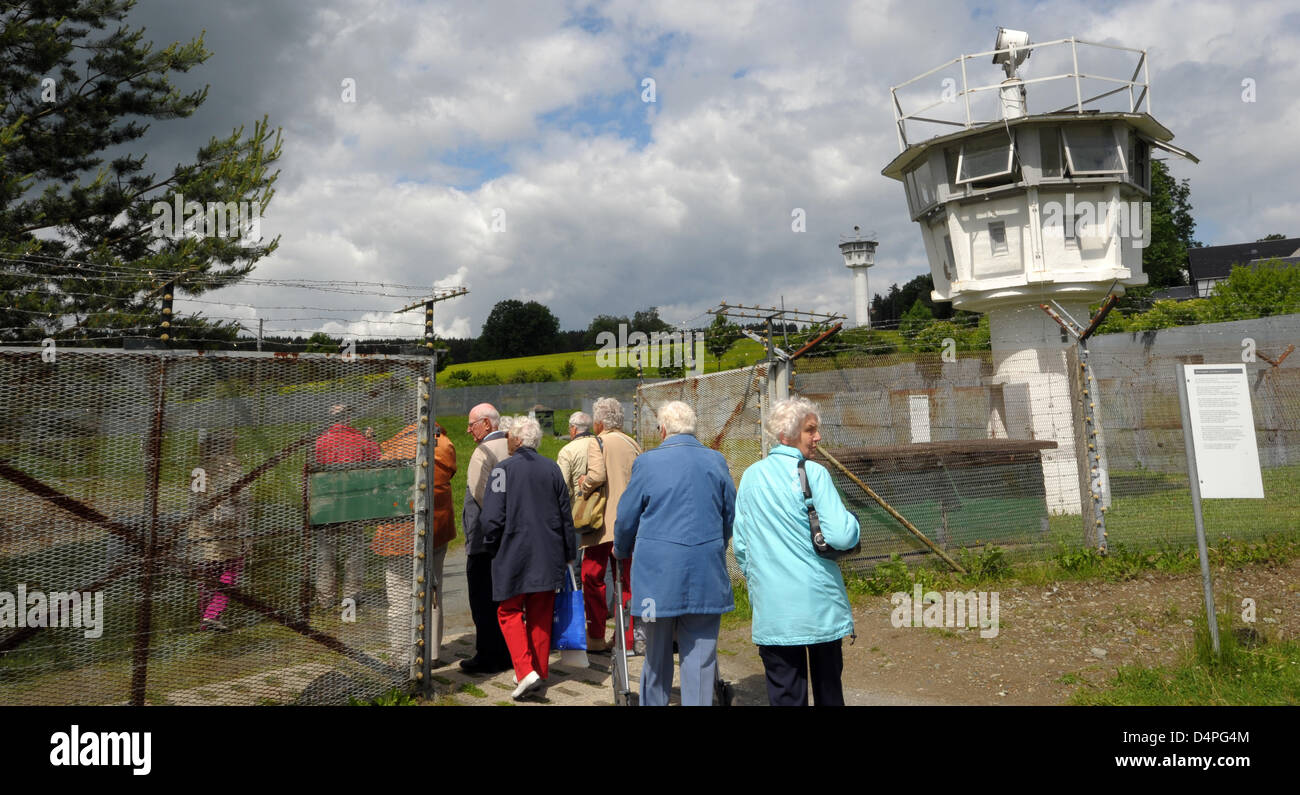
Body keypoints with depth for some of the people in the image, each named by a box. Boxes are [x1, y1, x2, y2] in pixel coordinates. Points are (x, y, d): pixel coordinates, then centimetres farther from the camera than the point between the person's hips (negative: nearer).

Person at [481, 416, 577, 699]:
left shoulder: (503, 469, -10)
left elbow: (492, 517, -13)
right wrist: (569, 553, 18)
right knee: (541, 615, 13)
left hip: (513, 555, -4)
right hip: (548, 556, 4)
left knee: (510, 612, 6)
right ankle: (540, 672, 20)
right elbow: (566, 515, 9)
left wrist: (492, 548, 4)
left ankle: (526, 671, -8)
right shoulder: (552, 468, 4)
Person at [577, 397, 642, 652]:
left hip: (603, 521, -6)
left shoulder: (598, 442, -6)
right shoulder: (633, 444, 11)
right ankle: (626, 639, 13)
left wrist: (584, 484, -3)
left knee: (592, 577, 5)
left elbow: (597, 475, -21)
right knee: (626, 580, 10)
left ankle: (596, 637, 7)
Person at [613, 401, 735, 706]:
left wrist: (621, 550, 23)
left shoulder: (647, 463, -5)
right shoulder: (716, 461, 3)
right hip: (706, 575, 1)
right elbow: (731, 517, 12)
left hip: (658, 571, -1)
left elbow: (626, 518, 3)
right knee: (700, 652, 6)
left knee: (657, 652, 14)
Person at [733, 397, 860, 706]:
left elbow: (739, 545, 9)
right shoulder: (813, 473, -10)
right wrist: (851, 519, 4)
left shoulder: (750, 476, 4)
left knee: (784, 694, 8)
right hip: (818, 602, -3)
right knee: (828, 686, 14)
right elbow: (841, 536, -17)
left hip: (772, 608, 3)